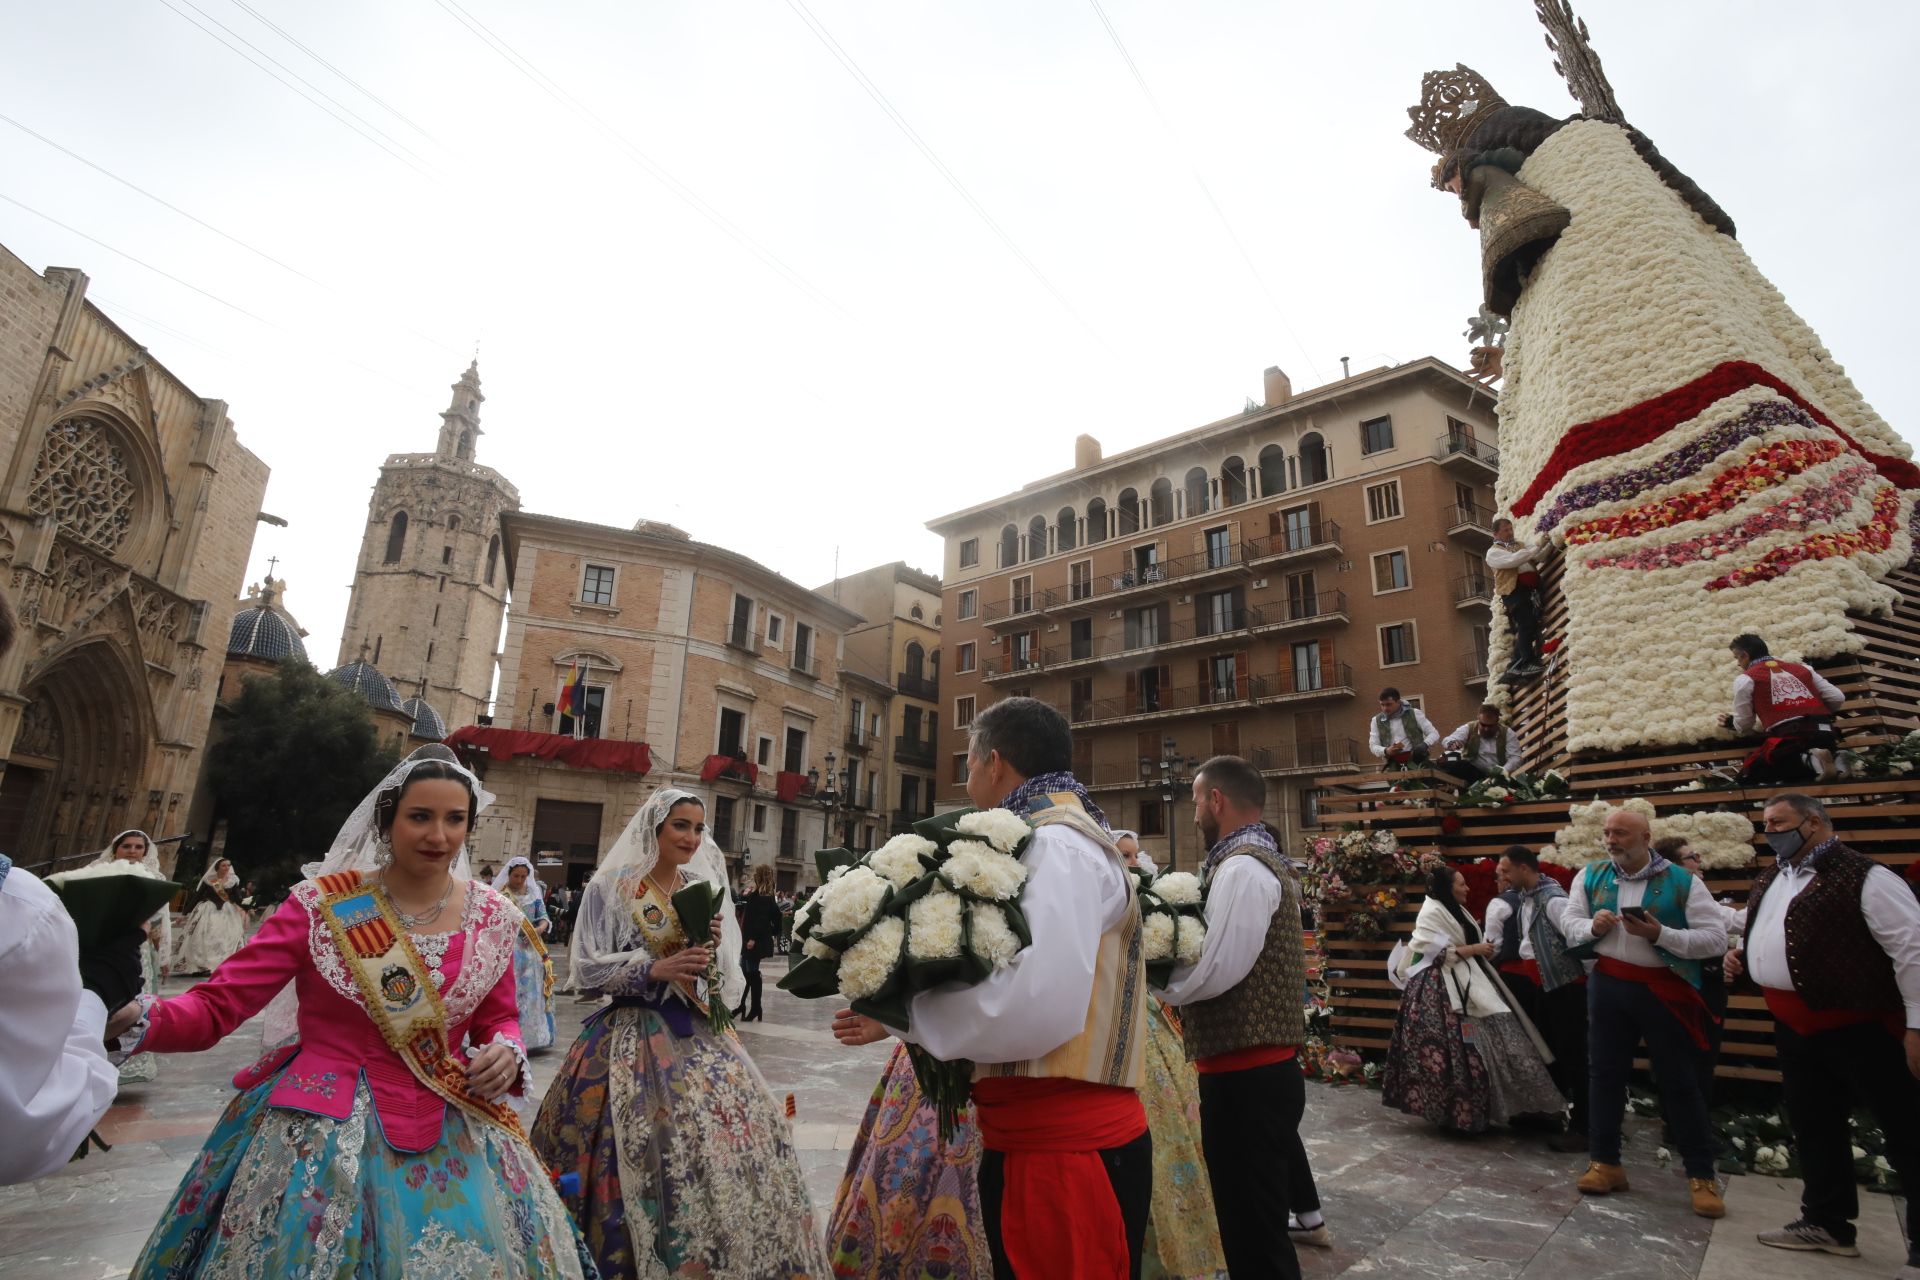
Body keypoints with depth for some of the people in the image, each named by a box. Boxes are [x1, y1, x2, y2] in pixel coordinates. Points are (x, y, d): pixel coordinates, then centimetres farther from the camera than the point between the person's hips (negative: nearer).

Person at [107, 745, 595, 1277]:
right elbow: (215, 1006, -12)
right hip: (321, 1129, -2)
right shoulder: (322, 904, -9)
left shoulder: (493, 917, -2)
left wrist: (506, 1052, -11)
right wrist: (132, 1019, -30)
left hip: (448, 1132, 3)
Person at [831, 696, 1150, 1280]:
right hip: (1039, 1138, 9)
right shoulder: (1056, 839, 13)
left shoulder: (1058, 845, -19)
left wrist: (904, 1014, -16)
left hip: (1067, 1150, -9)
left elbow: (1038, 1006, -30)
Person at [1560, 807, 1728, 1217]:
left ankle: (1702, 1175, 19)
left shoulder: (1682, 882, -5)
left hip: (1664, 990, -3)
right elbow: (1569, 922, 4)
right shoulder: (1591, 876, 5)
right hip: (1608, 984, 3)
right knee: (1604, 1074, 9)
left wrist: (1660, 934, -22)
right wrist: (1592, 926, -17)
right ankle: (1604, 1162, 21)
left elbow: (1716, 938, -10)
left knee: (1680, 1082, 4)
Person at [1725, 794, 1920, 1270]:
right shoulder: (1768, 880, 11)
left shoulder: (1864, 877, -14)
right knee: (1812, 1126, 17)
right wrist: (1742, 956, 5)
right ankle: (1826, 1222, 31)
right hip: (1794, 1025, 9)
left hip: (1859, 1024, -8)